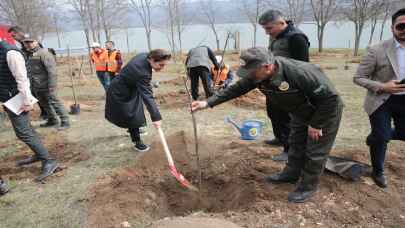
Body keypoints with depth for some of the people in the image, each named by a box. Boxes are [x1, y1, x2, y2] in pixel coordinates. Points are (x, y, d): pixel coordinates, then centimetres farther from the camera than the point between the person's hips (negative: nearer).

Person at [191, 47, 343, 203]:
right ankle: (291, 174, 41)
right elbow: (236, 89, -13)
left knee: (315, 152, 3)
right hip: (300, 113, 7)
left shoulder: (300, 73, -41)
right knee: (296, 145, 20)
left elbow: (330, 98, -31)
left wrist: (316, 124, -22)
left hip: (325, 111, -6)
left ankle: (308, 187, 21)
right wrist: (208, 103, -19)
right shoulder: (258, 75, -20)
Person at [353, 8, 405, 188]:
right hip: (381, 101, -5)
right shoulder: (377, 51, -16)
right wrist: (382, 86, -24)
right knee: (382, 137, 3)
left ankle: (374, 137, 46)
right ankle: (378, 172, 27)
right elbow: (358, 78, -12)